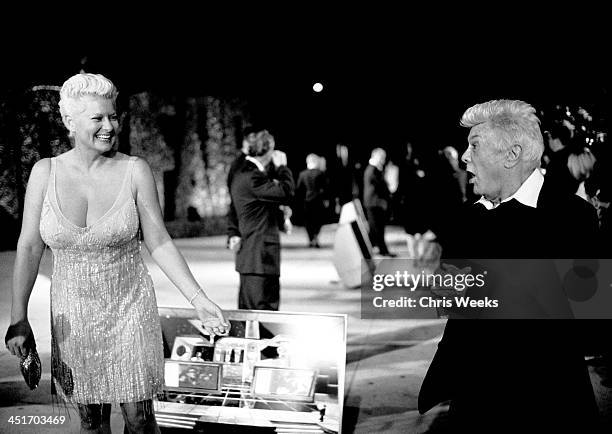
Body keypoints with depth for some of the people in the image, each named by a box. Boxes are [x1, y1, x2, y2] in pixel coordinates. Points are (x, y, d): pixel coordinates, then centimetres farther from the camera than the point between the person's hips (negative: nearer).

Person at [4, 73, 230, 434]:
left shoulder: (135, 171, -8)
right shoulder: (46, 172, -4)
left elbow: (159, 242, -5)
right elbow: (29, 248, -1)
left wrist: (199, 300, -12)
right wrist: (18, 318, -6)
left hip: (129, 310, -1)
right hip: (74, 315, 2)